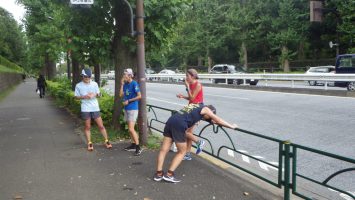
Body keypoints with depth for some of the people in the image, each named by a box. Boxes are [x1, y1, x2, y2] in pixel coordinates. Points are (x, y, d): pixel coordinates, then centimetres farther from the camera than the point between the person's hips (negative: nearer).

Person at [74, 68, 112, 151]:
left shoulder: (94, 84, 2)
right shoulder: (78, 86, -1)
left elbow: (98, 94, 10)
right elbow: (76, 97, 3)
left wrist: (94, 95, -12)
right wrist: (84, 97, -15)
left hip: (95, 108, 1)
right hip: (85, 109, 0)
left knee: (101, 126, 2)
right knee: (87, 127, 8)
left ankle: (106, 141, 14)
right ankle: (89, 143, 19)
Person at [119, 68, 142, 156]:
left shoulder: (134, 84, -13)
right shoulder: (125, 84, 8)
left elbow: (139, 96, -16)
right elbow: (121, 95, 4)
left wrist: (128, 101, -14)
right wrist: (122, 84, -1)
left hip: (133, 109, -8)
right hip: (127, 108, 8)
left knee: (131, 129, -12)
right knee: (130, 128, 14)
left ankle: (138, 148, -6)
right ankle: (133, 145, 25)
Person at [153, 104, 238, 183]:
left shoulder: (195, 106, 33)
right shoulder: (205, 109, 13)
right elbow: (218, 120, 18)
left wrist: (212, 120, 58)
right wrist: (231, 126, 28)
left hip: (170, 121, 7)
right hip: (179, 125, -7)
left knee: (164, 150, 10)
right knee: (182, 152, 10)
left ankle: (158, 174, 13)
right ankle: (169, 175, 9)